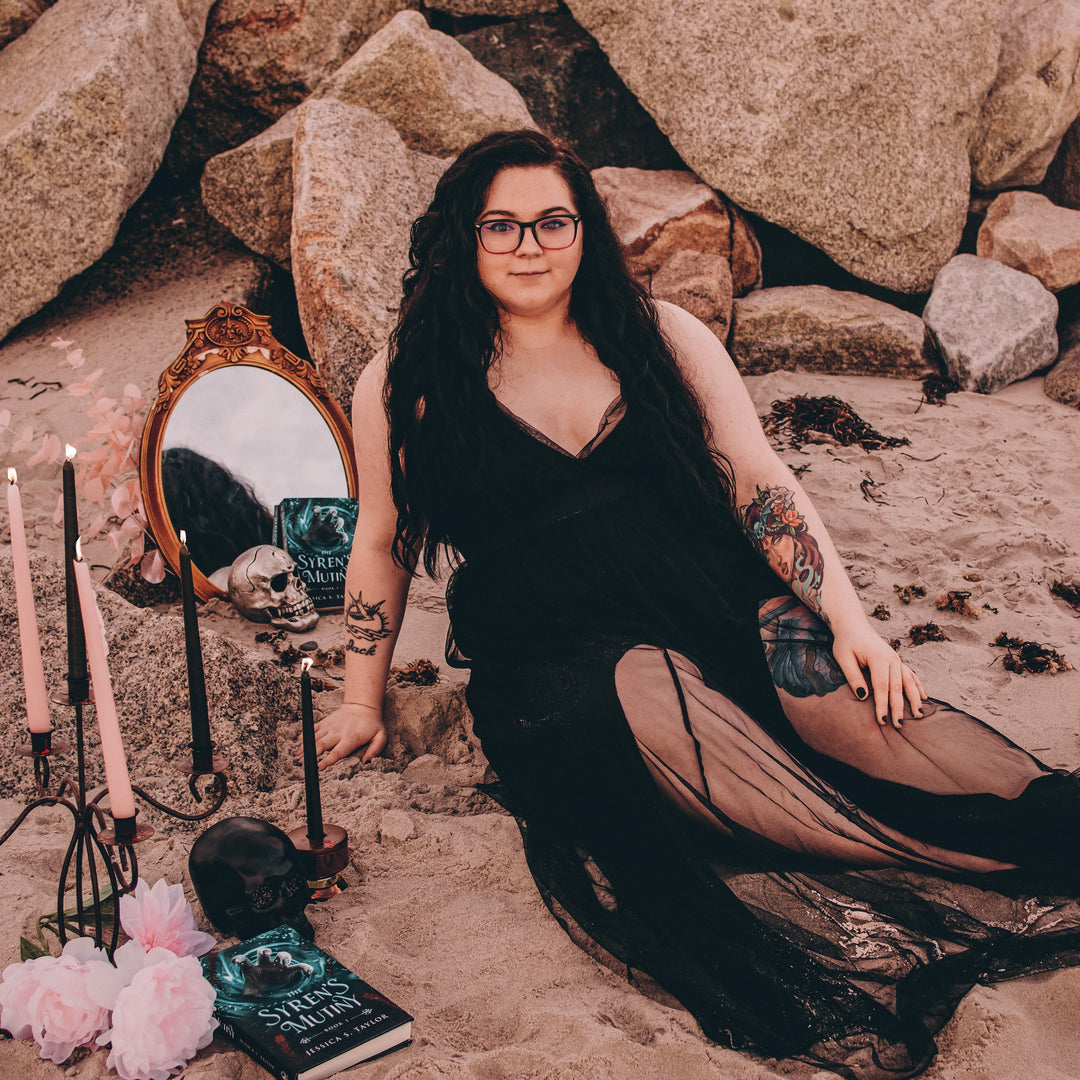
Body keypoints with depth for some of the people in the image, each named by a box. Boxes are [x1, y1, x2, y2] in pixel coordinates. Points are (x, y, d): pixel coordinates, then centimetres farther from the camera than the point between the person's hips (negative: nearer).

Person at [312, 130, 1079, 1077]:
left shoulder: (659, 335, 10)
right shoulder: (407, 383, 7)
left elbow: (764, 486, 6)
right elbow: (382, 540, 17)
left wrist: (848, 618, -7)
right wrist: (363, 701, 17)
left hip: (722, 603, 3)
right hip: (560, 656, -3)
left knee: (837, 682, -28)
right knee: (641, 699, -35)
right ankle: (971, 868, -41)